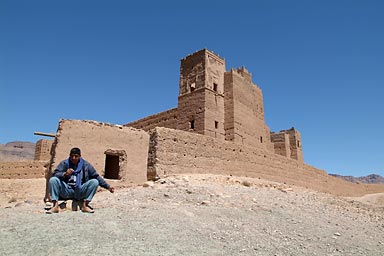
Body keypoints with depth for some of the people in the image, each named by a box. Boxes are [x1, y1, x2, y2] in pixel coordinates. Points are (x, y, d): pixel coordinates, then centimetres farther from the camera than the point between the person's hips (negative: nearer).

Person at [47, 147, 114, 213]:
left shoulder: (85, 165, 5)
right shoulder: (64, 163, 4)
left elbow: (97, 177, 8)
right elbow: (55, 174, -8)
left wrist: (108, 187, 4)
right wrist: (65, 174, -30)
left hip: (79, 193, 0)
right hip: (66, 191, 0)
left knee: (94, 182, -22)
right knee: (53, 180, -21)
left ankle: (85, 205, -20)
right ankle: (55, 206, -22)